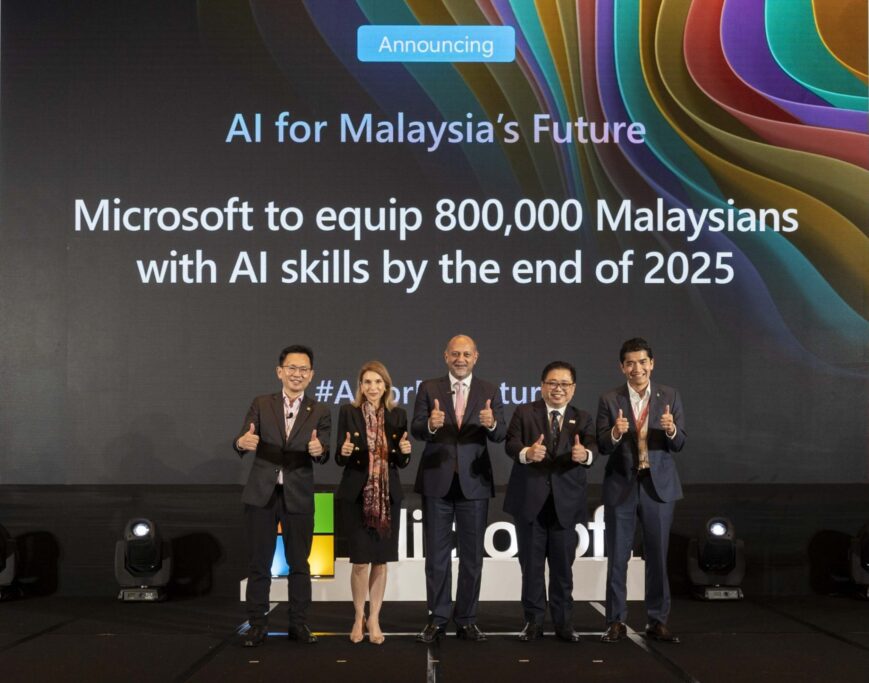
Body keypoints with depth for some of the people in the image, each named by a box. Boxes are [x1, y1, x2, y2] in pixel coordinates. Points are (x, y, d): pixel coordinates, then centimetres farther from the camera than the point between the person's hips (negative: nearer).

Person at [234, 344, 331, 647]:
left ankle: (298, 623, 18)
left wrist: (318, 450, -33)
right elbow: (243, 440, -8)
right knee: (258, 563, 4)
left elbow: (323, 453, -9)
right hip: (261, 495, 0)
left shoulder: (319, 412, 3)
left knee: (299, 563, 8)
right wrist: (242, 442, -33)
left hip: (298, 497, 0)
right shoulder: (261, 405, 4)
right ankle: (257, 625, 12)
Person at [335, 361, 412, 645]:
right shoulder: (348, 412, 0)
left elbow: (402, 462, 7)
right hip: (356, 494, -2)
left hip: (387, 494, 2)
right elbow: (339, 459, -1)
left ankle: (374, 619, 18)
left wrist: (405, 452, -15)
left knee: (381, 560, 6)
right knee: (360, 560, -1)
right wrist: (344, 452, -23)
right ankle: (359, 617, 18)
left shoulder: (398, 415, 5)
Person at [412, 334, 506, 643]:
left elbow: (500, 435, -5)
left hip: (473, 482, 1)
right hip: (437, 481, 0)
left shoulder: (489, 392, 3)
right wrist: (430, 425, -30)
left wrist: (492, 424, -28)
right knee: (437, 554, 7)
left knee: (472, 555, 7)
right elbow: (415, 430, -7)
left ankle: (466, 620, 17)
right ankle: (438, 619, 16)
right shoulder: (429, 389, 2)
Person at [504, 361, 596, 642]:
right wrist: (527, 453, -33)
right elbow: (510, 444, -10)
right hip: (530, 500, -1)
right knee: (531, 564, 6)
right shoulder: (524, 413, 4)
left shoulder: (582, 419, 8)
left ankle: (563, 621, 17)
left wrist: (585, 455, -35)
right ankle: (533, 621, 17)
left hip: (565, 502, 1)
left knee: (563, 565, 6)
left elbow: (593, 447, -10)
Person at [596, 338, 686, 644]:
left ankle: (657, 621, 17)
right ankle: (616, 622, 13)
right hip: (621, 486, -1)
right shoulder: (609, 400, -1)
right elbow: (602, 447, -6)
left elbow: (679, 444, -2)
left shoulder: (669, 396, 2)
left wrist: (671, 429, -23)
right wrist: (615, 433, -27)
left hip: (659, 485, 1)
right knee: (617, 557, 4)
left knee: (657, 557, 7)